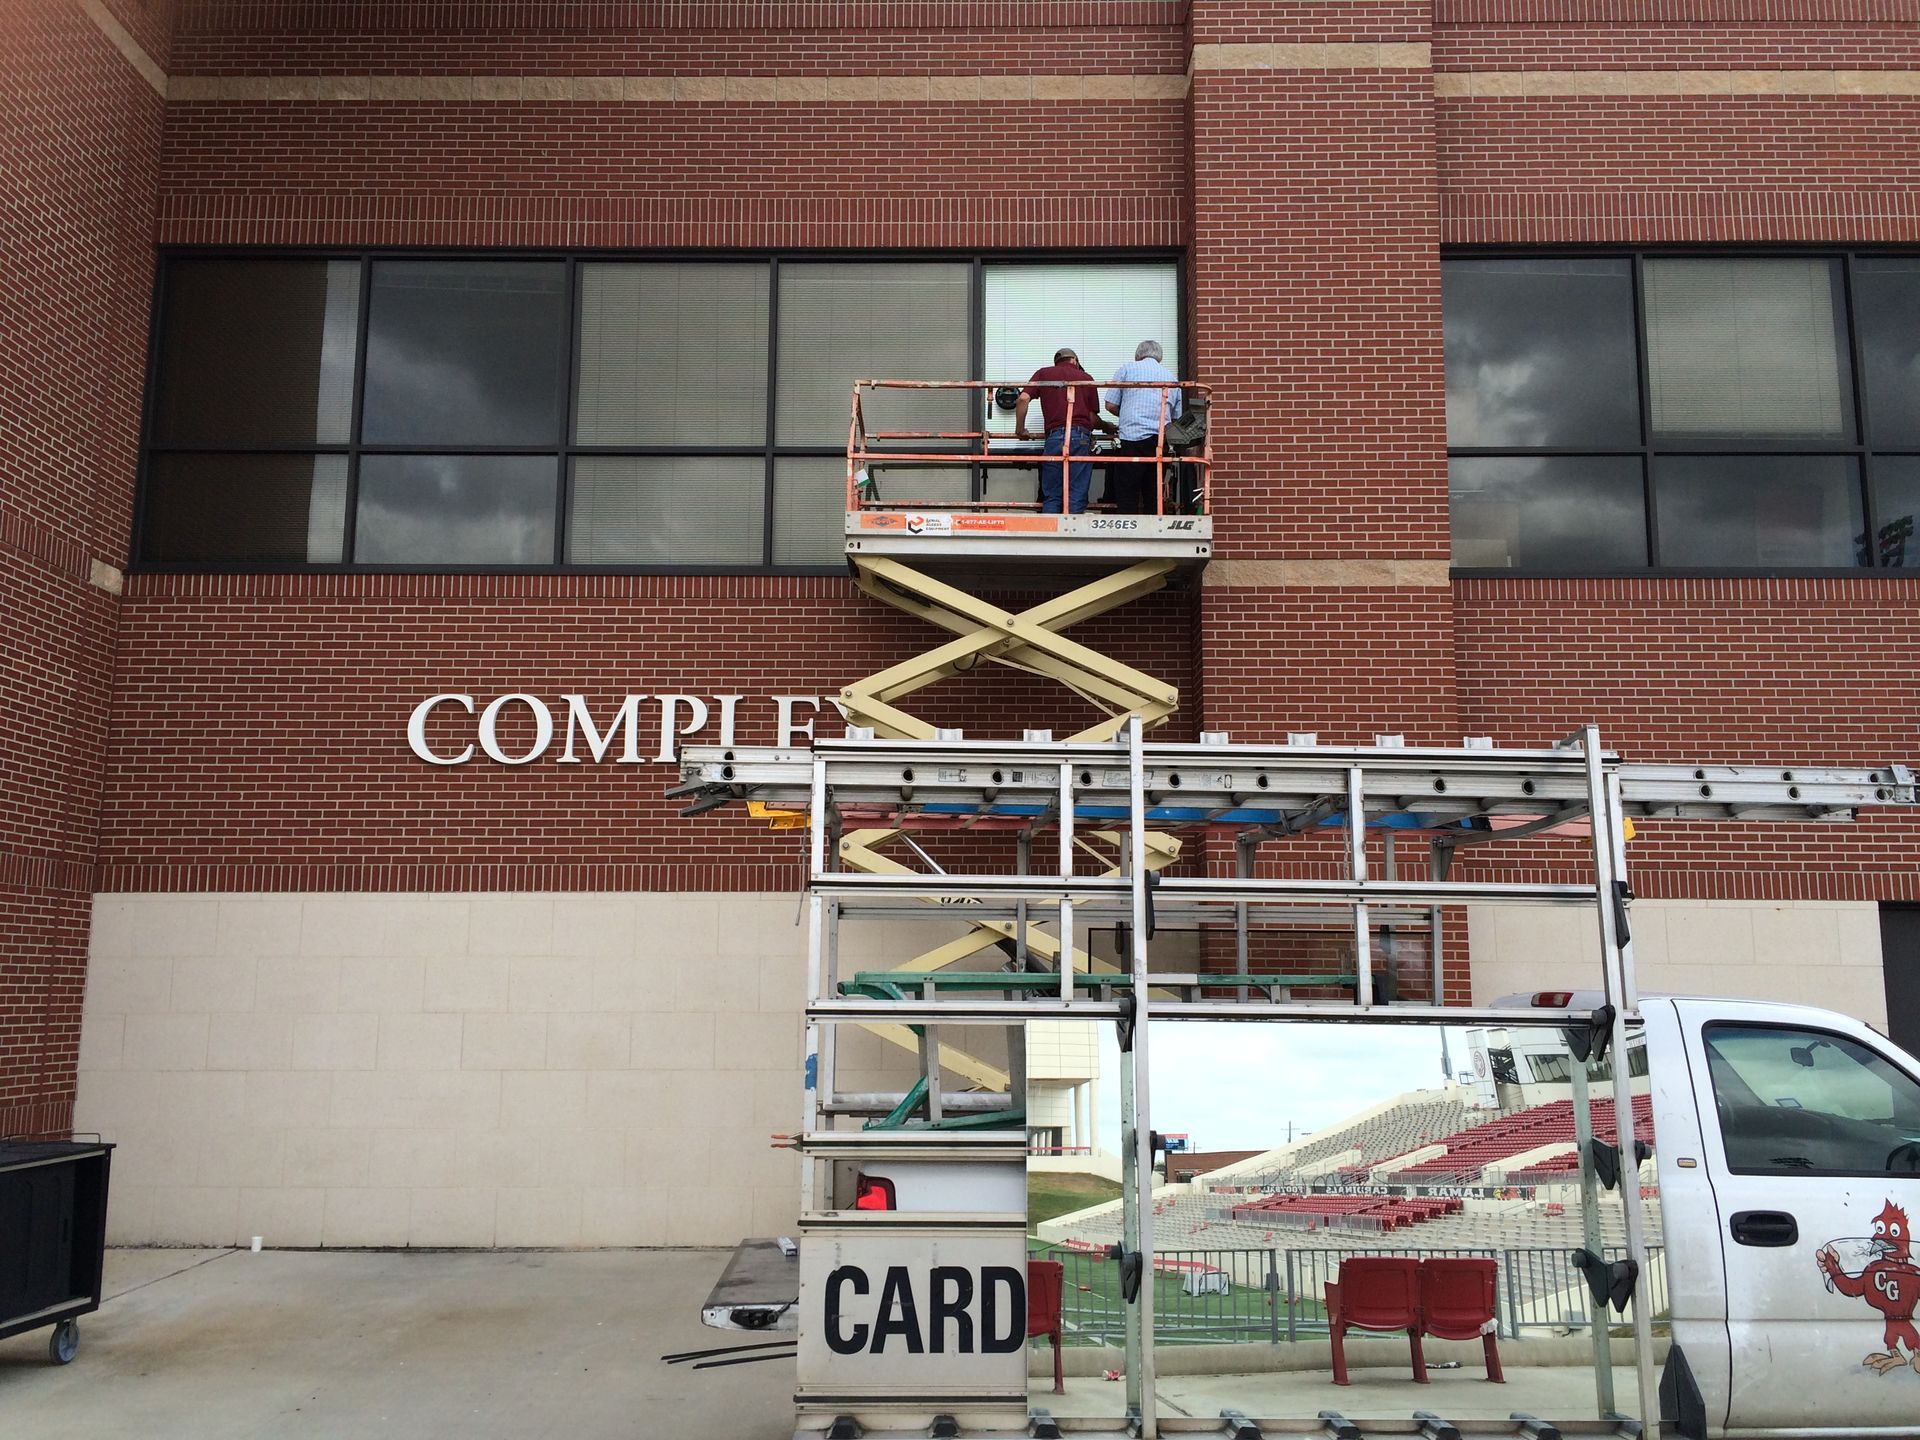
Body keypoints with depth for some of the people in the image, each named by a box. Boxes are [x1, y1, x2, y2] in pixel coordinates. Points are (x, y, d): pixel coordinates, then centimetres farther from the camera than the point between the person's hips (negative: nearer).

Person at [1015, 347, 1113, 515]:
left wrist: (1020, 429, 13)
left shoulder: (1043, 373, 17)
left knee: (1051, 497, 6)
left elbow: (1023, 399, 1)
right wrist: (1106, 427, 34)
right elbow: (1093, 418, 13)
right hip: (1081, 438, 0)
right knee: (1076, 497, 1)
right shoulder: (1086, 378, 17)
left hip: (1054, 437, 0)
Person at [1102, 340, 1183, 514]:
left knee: (1127, 495, -3)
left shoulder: (1126, 370, 9)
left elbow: (1110, 404, 6)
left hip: (1133, 436, -4)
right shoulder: (1172, 377, 19)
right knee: (1154, 496, 7)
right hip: (1162, 440, 4)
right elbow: (1177, 417, 19)